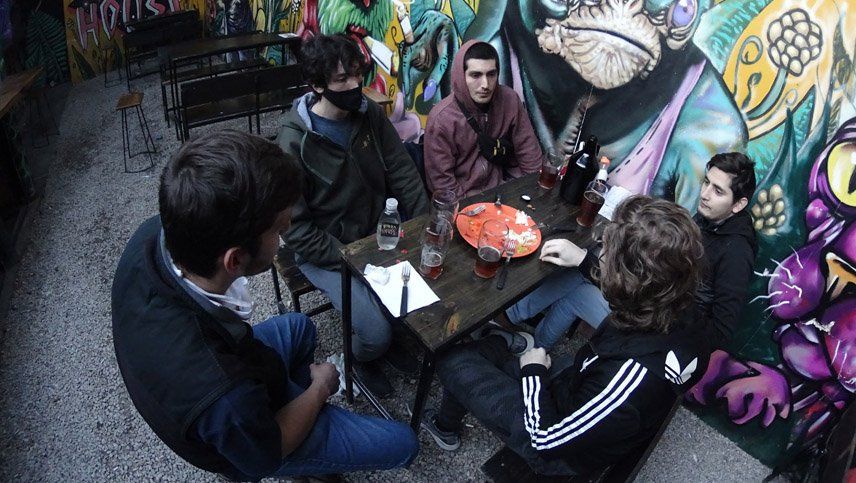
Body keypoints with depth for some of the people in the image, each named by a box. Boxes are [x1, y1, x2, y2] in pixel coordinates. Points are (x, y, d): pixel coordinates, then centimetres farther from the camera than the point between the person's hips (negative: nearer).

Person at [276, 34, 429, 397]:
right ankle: (363, 356, 20)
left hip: (379, 233, 6)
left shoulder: (370, 113, -4)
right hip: (326, 250, -5)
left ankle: (394, 336, 21)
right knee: (376, 333, -19)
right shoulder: (294, 142, -20)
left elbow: (402, 172, 0)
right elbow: (296, 229, -18)